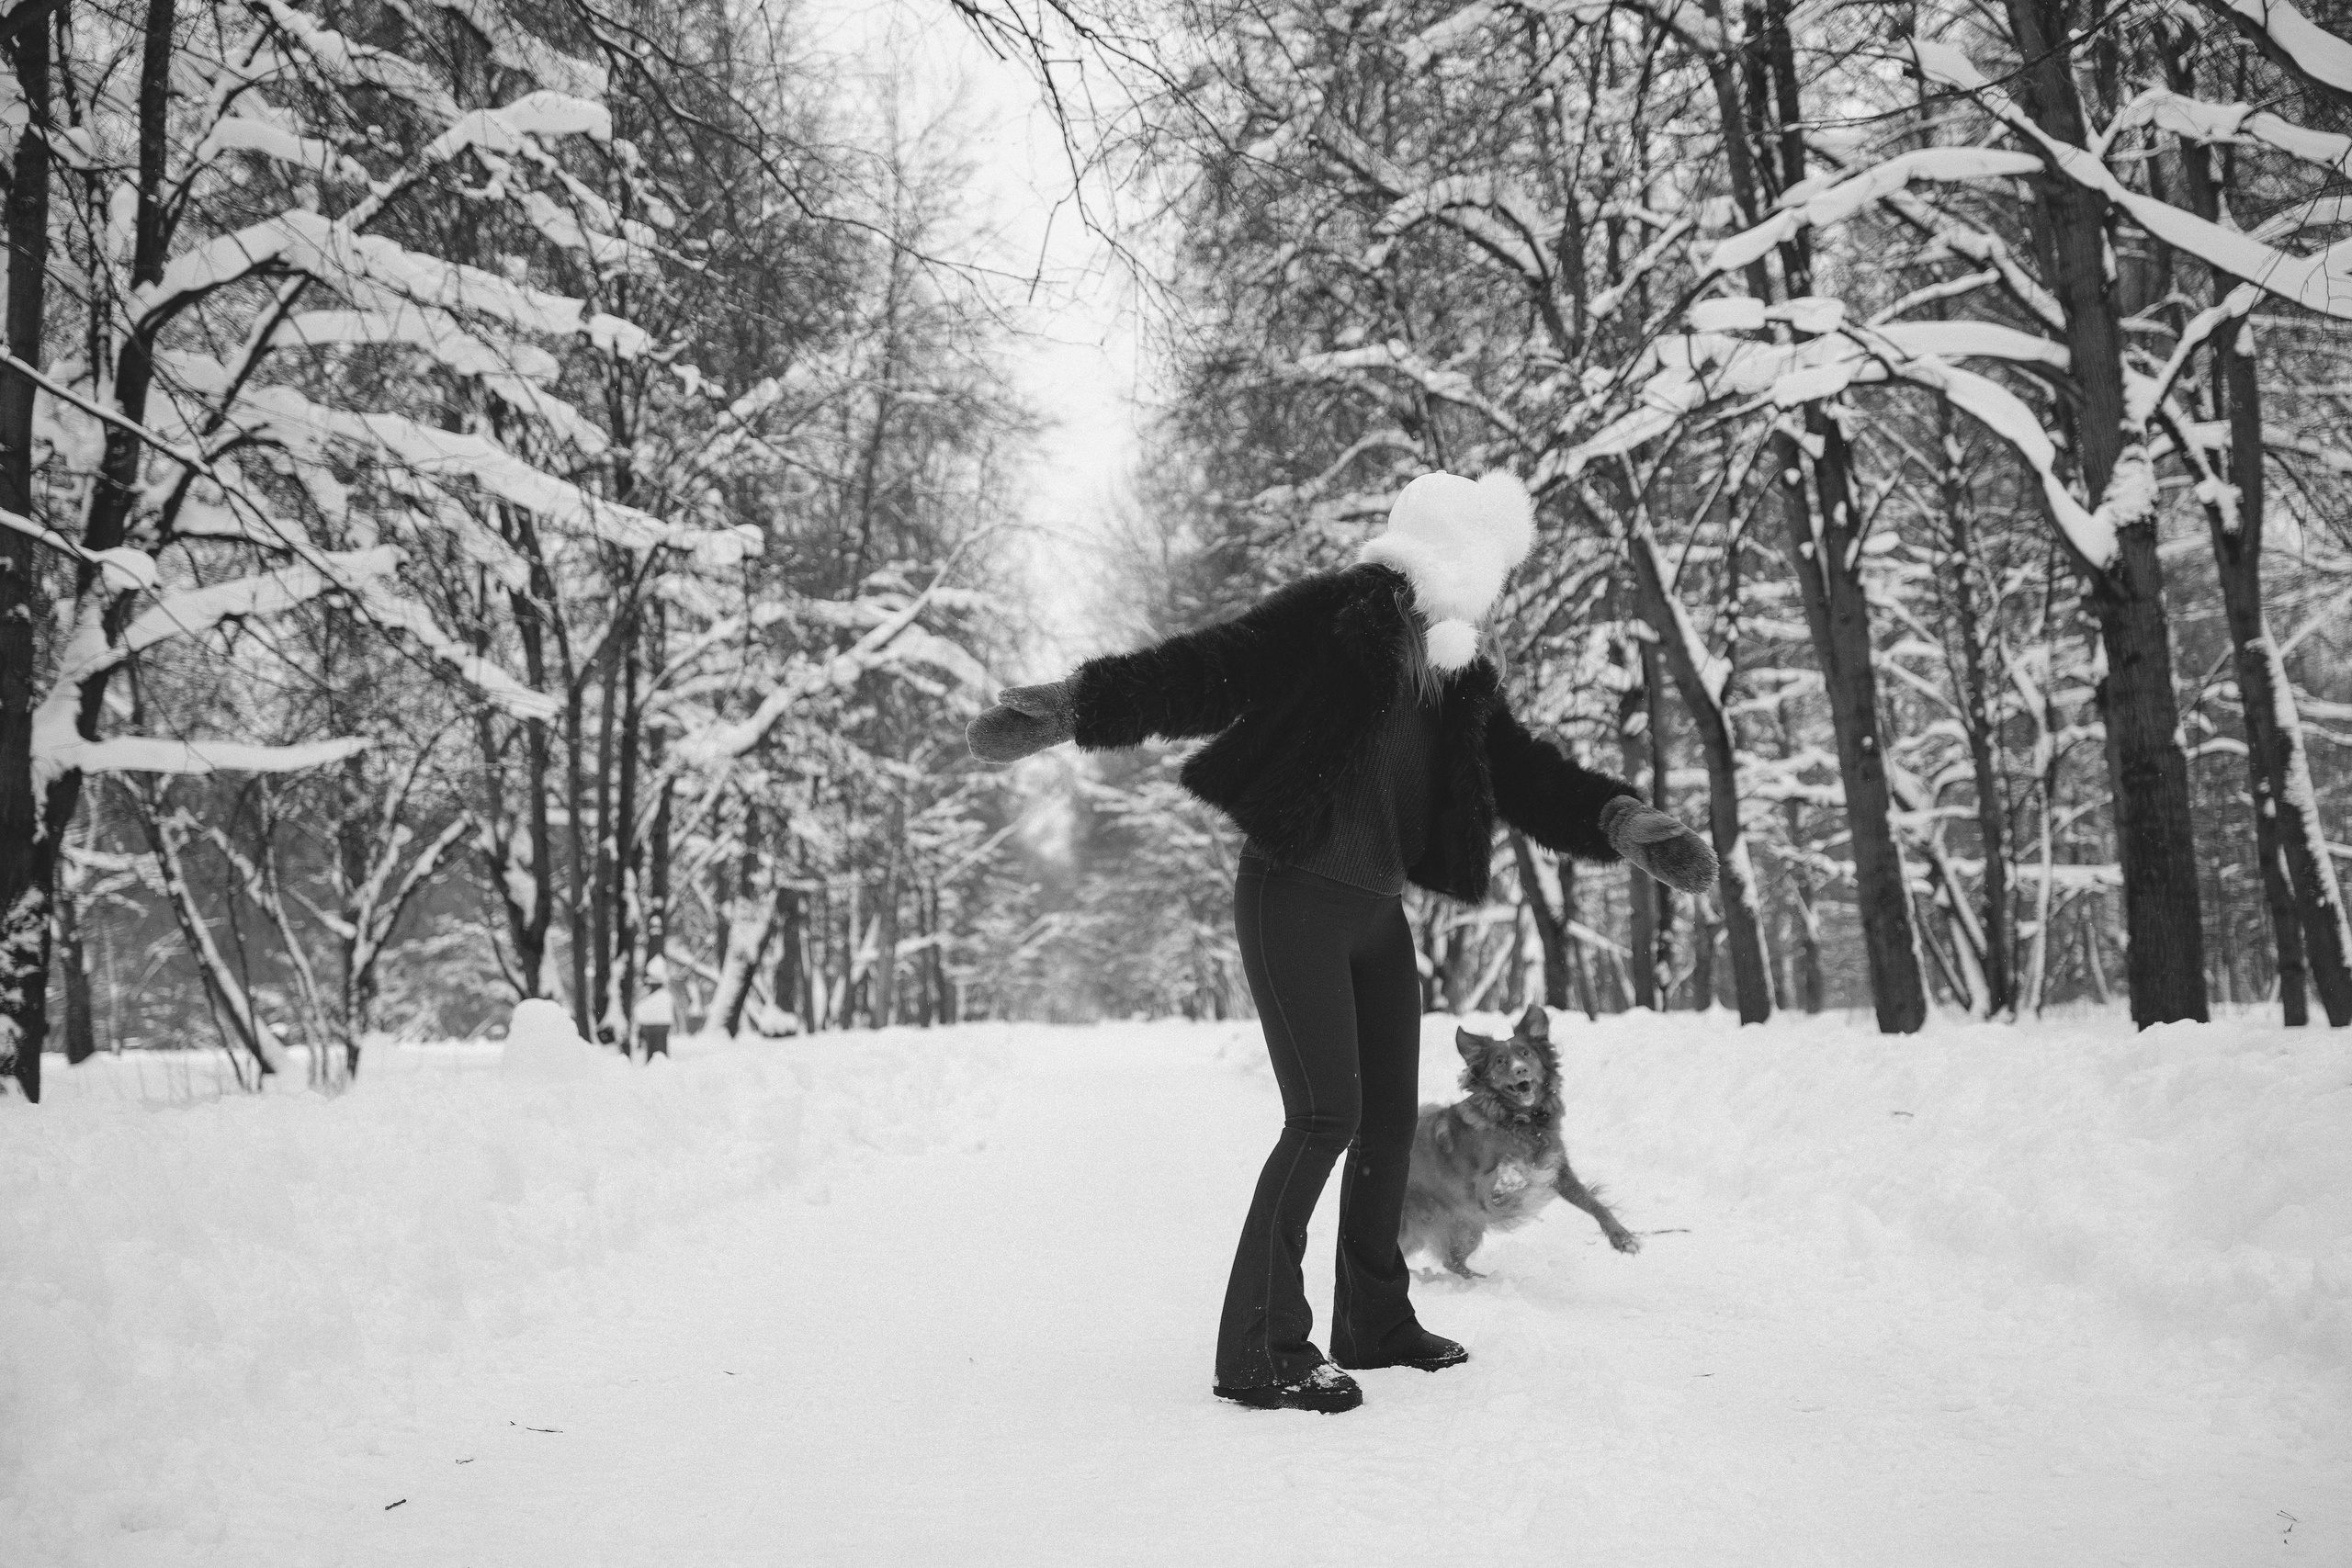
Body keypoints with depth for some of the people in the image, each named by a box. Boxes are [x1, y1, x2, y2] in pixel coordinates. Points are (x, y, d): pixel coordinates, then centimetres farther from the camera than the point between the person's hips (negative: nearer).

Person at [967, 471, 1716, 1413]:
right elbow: (1208, 672, -17)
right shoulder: (1332, 617, -12)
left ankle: (1374, 1321, 27)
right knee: (1325, 1114, -14)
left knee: (1390, 1117, 11)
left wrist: (1625, 821, 3)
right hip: (1294, 895, -8)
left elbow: (1527, 778, 15)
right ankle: (1260, 1352, -6)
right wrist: (1069, 705, -24)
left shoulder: (1462, 679, 11)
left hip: (1377, 912, 8)